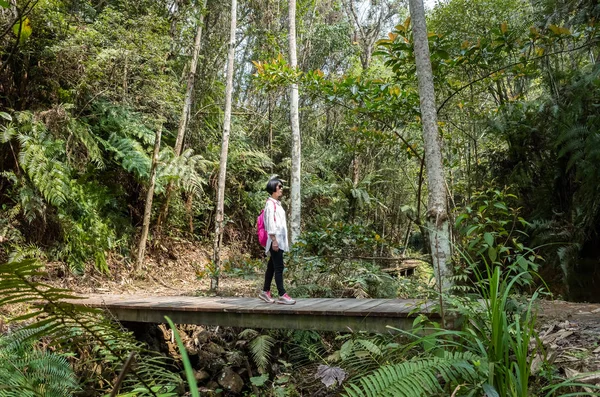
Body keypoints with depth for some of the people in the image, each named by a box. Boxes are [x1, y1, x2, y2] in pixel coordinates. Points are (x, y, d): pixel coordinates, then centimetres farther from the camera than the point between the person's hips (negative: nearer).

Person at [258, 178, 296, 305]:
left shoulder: (277, 203, 18)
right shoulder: (270, 203, -10)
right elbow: (270, 223, -16)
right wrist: (274, 240, -20)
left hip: (280, 240, 9)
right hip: (275, 240, -9)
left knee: (272, 266, 14)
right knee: (279, 267, -9)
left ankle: (265, 292, 22)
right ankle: (282, 295, -8)